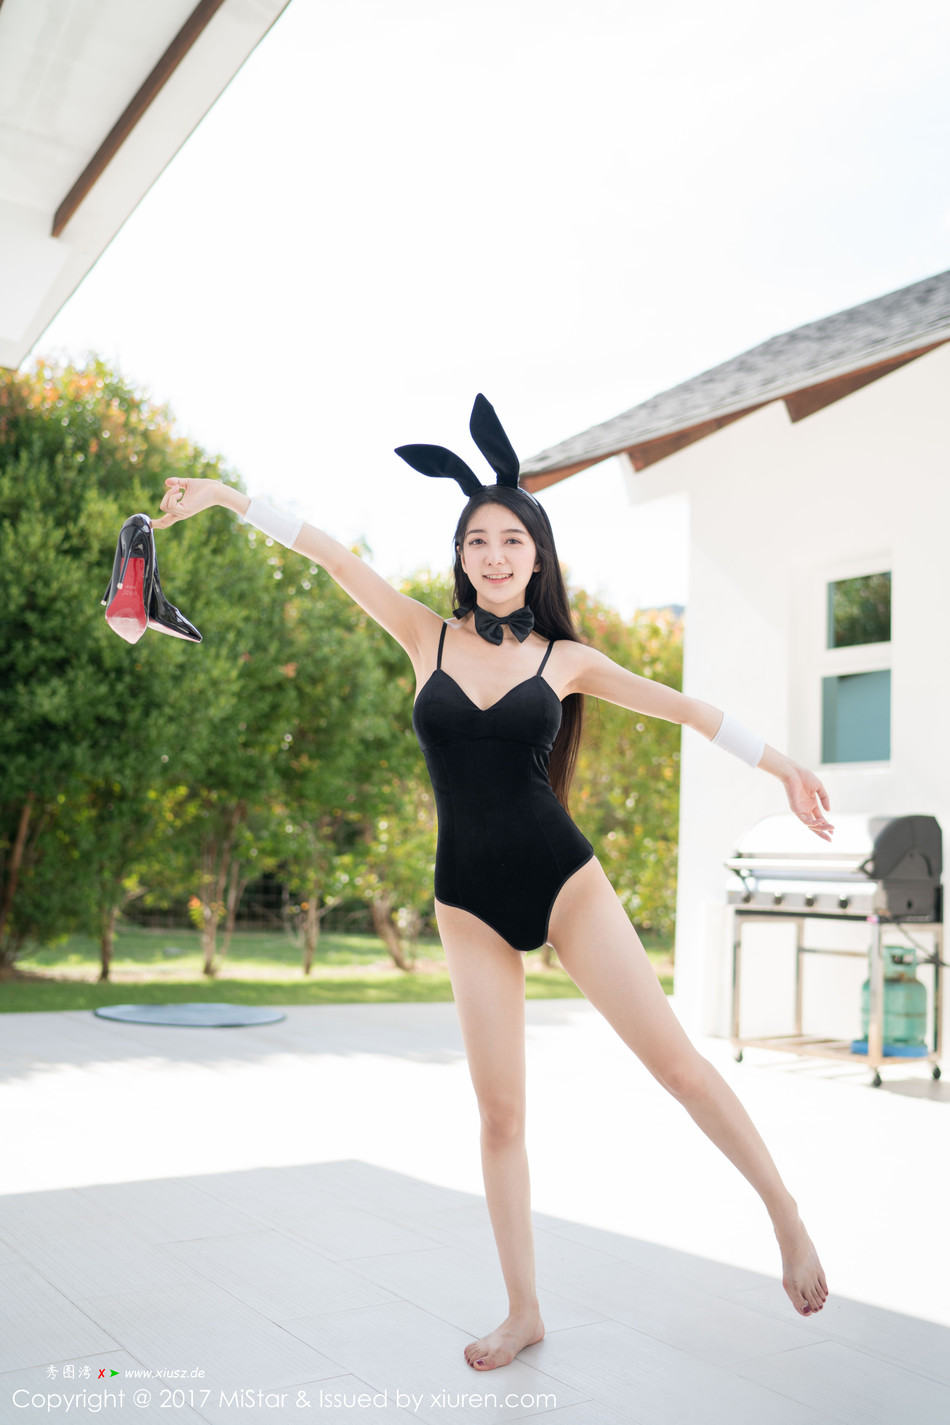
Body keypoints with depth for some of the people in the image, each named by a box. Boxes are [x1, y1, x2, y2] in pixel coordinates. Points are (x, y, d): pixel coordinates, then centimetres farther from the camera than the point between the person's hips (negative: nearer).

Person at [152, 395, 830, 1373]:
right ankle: (524, 1312, 17)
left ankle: (785, 1214, 15)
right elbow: (332, 556, 5)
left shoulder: (565, 658, 2)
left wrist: (776, 761, 6)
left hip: (563, 880, -1)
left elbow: (680, 706, 8)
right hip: (469, 901, 1)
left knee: (674, 1058, -5)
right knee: (499, 1110, 3)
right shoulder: (429, 639, 4)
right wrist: (222, 495, 5)